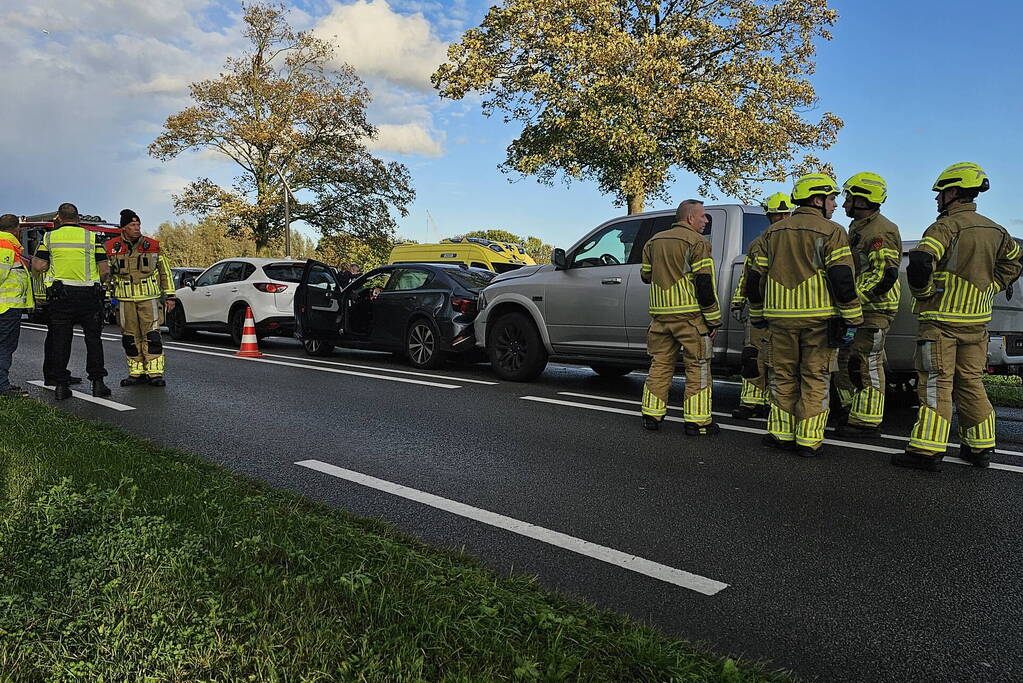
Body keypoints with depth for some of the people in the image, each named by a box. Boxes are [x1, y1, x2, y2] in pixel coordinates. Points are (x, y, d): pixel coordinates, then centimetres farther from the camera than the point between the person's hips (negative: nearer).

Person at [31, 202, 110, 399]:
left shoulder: (49, 237, 3)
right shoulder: (92, 237, 2)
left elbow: (39, 266, -1)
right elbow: (105, 271, -2)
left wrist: (33, 259, 21)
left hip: (60, 296, 1)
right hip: (89, 295, 0)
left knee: (60, 340, 6)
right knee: (93, 339, 7)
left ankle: (60, 385, 7)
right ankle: (97, 383, 6)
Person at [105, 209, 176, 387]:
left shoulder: (153, 246, 3)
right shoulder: (111, 248, 4)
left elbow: (165, 272, 8)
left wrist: (169, 296, 5)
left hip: (149, 298, -2)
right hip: (125, 300, 2)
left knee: (152, 336, -7)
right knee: (130, 338, 6)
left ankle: (155, 373, -4)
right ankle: (136, 373, 15)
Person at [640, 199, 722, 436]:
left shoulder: (654, 241, 13)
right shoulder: (697, 242, -8)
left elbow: (646, 276, 21)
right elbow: (705, 284, -12)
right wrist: (713, 320, -8)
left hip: (660, 314, 6)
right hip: (690, 315, -6)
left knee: (660, 364, 13)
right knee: (697, 367, 2)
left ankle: (651, 415, 16)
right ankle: (697, 421, 3)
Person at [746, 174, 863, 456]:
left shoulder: (774, 232, 11)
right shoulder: (831, 232, -4)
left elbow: (755, 277, 11)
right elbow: (842, 279, -12)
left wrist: (758, 315, 20)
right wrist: (852, 319, -7)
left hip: (781, 317, 4)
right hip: (819, 317, -4)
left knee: (783, 375, 12)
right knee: (815, 378, 4)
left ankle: (782, 434, 15)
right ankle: (808, 440, 5)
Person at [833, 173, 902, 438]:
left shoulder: (880, 231, -15)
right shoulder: (857, 228, 18)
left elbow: (886, 274, -24)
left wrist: (855, 297, -24)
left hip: (874, 310, -10)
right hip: (856, 309, 10)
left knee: (866, 364, -7)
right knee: (847, 359, 14)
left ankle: (866, 421, -1)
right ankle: (852, 413, 26)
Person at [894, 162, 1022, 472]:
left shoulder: (946, 226, -13)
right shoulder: (994, 230, 13)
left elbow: (920, 261, -27)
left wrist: (922, 293, -11)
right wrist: (987, 289, 21)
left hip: (941, 318, -7)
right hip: (977, 318, 7)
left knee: (936, 382, -6)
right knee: (970, 382, 14)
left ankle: (928, 449, -6)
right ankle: (979, 447, 20)